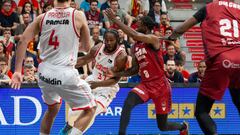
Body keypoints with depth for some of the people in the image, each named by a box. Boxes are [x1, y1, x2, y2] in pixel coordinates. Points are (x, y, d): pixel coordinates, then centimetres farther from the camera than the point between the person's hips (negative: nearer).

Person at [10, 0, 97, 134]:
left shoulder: (43, 17, 6)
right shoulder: (78, 16, -3)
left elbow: (23, 41, -1)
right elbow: (87, 47, 6)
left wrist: (17, 71, 1)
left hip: (45, 73, 5)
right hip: (65, 74, -5)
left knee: (52, 109, 30)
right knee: (90, 109, 12)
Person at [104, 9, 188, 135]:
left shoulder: (153, 39, -15)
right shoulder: (135, 47, 8)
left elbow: (134, 35, -32)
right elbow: (135, 70, 14)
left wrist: (114, 19, -30)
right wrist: (116, 74, -1)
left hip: (160, 85, -5)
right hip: (145, 84, 5)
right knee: (128, 102, -28)